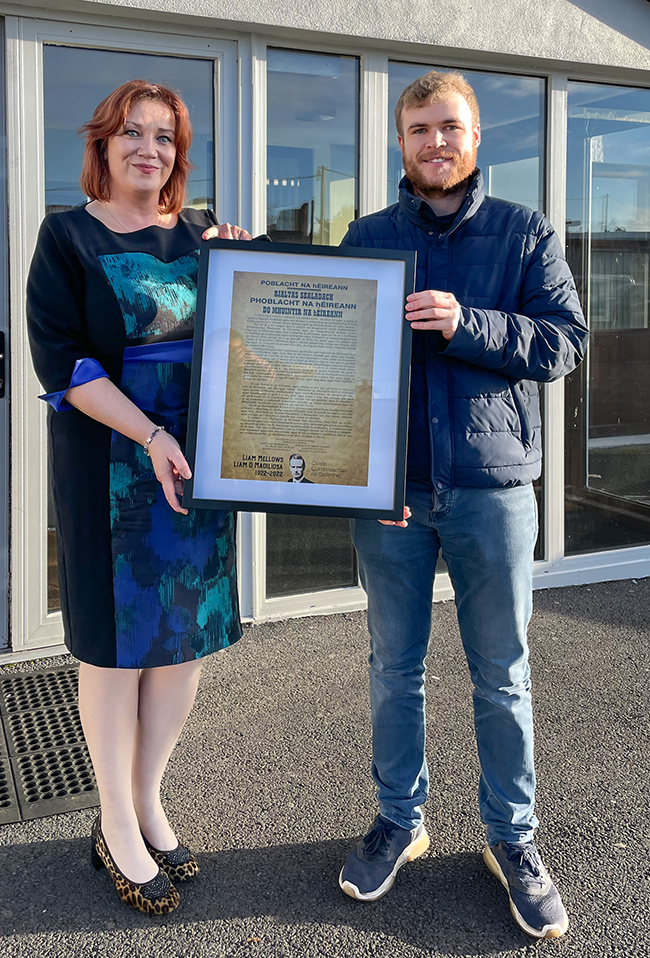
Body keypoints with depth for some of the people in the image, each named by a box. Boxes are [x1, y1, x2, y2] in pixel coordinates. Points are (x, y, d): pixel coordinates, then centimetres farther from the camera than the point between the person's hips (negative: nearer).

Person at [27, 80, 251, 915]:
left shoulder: (199, 235, 11)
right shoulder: (68, 236, -1)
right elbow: (59, 359, -10)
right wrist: (150, 436, -20)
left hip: (198, 460, 5)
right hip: (107, 465, -4)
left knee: (187, 634, 8)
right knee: (115, 638, 4)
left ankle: (147, 803, 27)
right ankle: (118, 829, 20)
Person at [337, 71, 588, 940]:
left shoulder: (525, 235, 4)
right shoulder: (367, 237, 8)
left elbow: (566, 341, -4)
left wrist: (466, 324, -20)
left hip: (492, 483, -1)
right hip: (388, 482, 2)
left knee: (503, 675, 7)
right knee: (394, 668, 12)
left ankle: (512, 838, 23)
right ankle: (400, 822, 29)